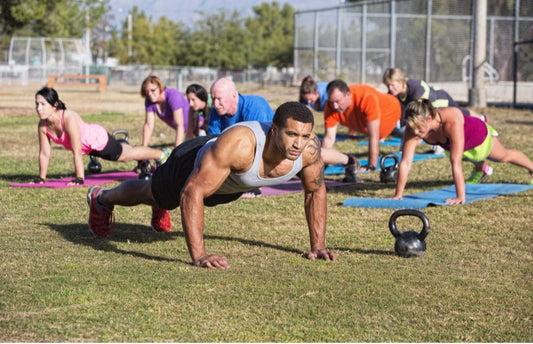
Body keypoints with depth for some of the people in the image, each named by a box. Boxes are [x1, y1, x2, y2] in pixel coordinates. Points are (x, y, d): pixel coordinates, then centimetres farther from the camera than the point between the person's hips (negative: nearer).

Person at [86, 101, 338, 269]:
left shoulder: (309, 147, -36)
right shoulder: (237, 144, -51)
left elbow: (316, 190, -14)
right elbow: (191, 193, -48)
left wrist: (318, 245, -14)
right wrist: (198, 255, -51)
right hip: (194, 162, -5)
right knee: (147, 192, 26)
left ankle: (159, 212, 74)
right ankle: (101, 198, 59)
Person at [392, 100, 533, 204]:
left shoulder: (451, 122, -51)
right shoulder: (413, 128, -36)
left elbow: (456, 162, -52)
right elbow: (405, 162, -34)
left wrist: (460, 197, -52)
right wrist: (398, 195, -37)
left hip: (480, 136, -3)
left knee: (503, 156, 28)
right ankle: (481, 170, 71)